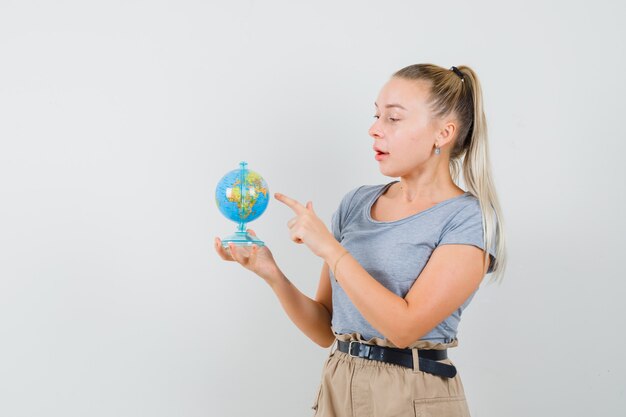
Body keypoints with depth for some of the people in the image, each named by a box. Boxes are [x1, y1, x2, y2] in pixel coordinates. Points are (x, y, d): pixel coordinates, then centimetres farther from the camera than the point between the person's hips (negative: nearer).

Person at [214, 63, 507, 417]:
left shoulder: (470, 218, -11)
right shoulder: (356, 203, 4)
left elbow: (405, 326, -20)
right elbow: (325, 330, 5)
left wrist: (329, 248, -18)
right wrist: (271, 273, -10)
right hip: (338, 389, 5)